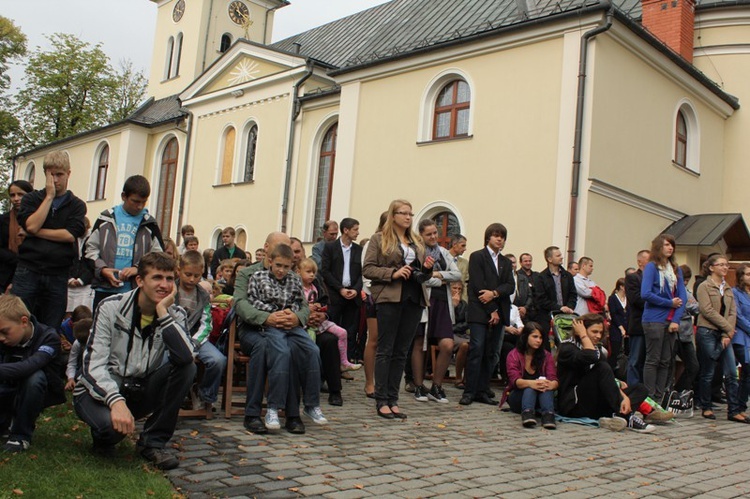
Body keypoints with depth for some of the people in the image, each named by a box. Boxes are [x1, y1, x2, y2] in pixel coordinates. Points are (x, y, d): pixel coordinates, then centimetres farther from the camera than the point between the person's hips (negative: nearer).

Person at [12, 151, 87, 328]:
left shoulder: (77, 205, 10)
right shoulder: (31, 199, 12)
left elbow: (70, 235, -6)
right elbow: (31, 225, -7)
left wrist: (37, 231, -6)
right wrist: (49, 196, -4)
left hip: (57, 276, 0)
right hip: (28, 272, 0)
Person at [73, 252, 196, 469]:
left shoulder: (175, 315, -7)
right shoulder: (111, 308, -14)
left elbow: (185, 356, -28)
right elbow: (93, 365, -21)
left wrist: (163, 312, -29)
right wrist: (116, 401, -38)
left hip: (140, 392, 3)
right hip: (101, 391, -3)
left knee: (187, 368, -23)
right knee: (113, 423, -37)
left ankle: (153, 441, -10)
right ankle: (104, 437, 4)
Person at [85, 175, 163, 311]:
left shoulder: (149, 224, 6)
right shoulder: (106, 218, 8)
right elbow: (91, 248, 9)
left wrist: (138, 268, -13)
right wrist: (102, 269, -8)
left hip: (135, 291, -1)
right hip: (104, 289, 1)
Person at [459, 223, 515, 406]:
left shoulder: (506, 262, 19)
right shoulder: (477, 257, 1)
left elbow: (510, 286, 6)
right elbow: (477, 285, -8)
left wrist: (494, 293, -14)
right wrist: (491, 310, -11)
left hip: (499, 313, 6)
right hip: (480, 311, -5)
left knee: (490, 353, 5)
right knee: (476, 350, -10)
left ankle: (482, 391, 9)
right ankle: (469, 392, -6)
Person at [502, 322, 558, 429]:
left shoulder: (547, 356, 2)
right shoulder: (514, 355, -5)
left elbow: (554, 381, -12)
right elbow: (515, 381, -20)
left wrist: (550, 385, -39)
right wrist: (531, 383, -44)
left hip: (541, 397, 2)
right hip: (518, 397, -2)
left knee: (546, 385, -31)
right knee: (530, 386, -34)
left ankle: (548, 414, -56)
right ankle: (527, 413, -59)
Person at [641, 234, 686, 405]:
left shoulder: (676, 270, 13)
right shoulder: (652, 267, -4)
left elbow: (682, 297, 7)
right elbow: (646, 294, -15)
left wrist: (676, 320, -5)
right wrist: (670, 303, -9)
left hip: (671, 321, 6)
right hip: (654, 320, -6)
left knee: (666, 362, 8)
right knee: (653, 360, -2)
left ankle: (659, 399, 16)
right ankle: (649, 399, 4)